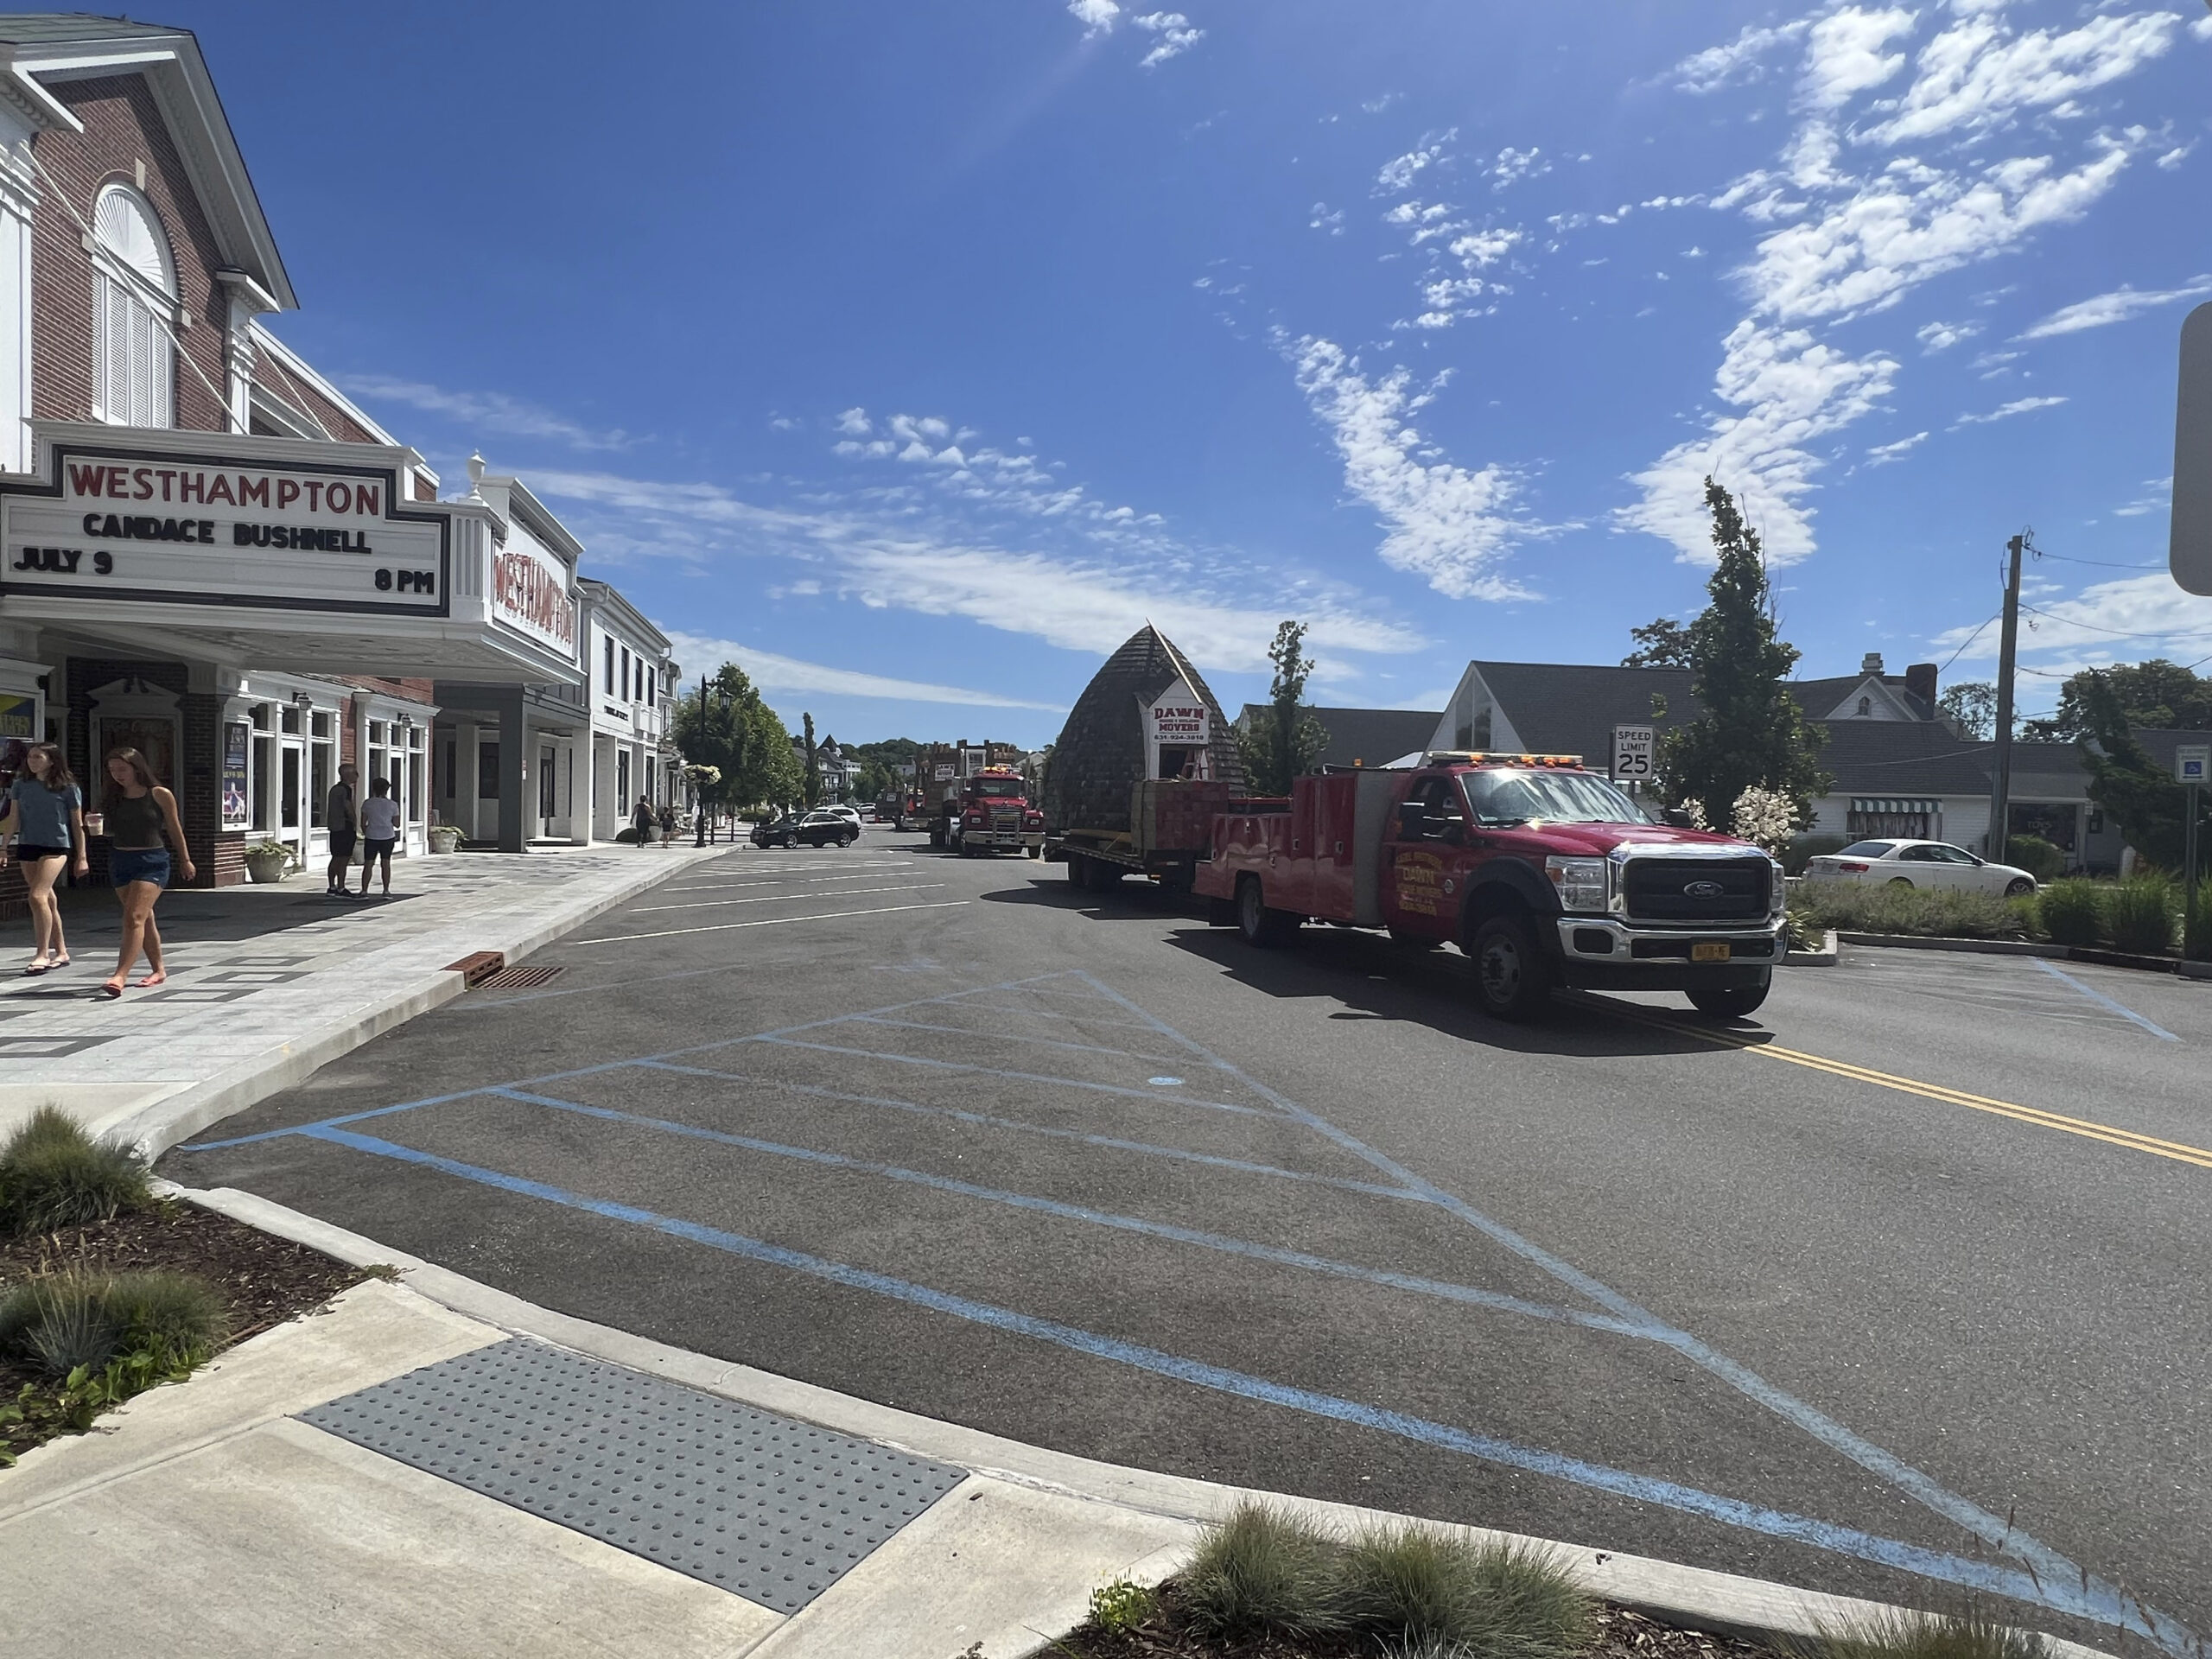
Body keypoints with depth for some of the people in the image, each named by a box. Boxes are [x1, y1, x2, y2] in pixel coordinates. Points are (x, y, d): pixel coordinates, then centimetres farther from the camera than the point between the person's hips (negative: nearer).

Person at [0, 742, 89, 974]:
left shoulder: (68, 788, -3)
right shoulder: (21, 785, 8)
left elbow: (77, 824, 0)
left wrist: (81, 857, 1)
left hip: (56, 846, -5)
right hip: (27, 845, 5)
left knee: (37, 896, -18)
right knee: (47, 900, 10)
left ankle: (42, 954, -14)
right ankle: (61, 952, 18)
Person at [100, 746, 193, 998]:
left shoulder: (160, 795, -4)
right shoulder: (113, 798, 8)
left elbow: (174, 828, 4)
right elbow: (112, 829, 16)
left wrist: (185, 859, 9)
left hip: (152, 860, -5)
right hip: (119, 860, 5)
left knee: (134, 917, -16)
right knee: (144, 918, 13)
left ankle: (120, 976, -22)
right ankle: (158, 970, 25)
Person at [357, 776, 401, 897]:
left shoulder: (367, 803, -1)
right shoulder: (392, 805, -1)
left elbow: (363, 823, 2)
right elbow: (397, 824, 2)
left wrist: (365, 833, 18)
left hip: (371, 837, 0)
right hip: (388, 838, 0)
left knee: (368, 864, 3)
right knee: (386, 863, 7)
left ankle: (364, 891, -1)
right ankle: (386, 891, 7)